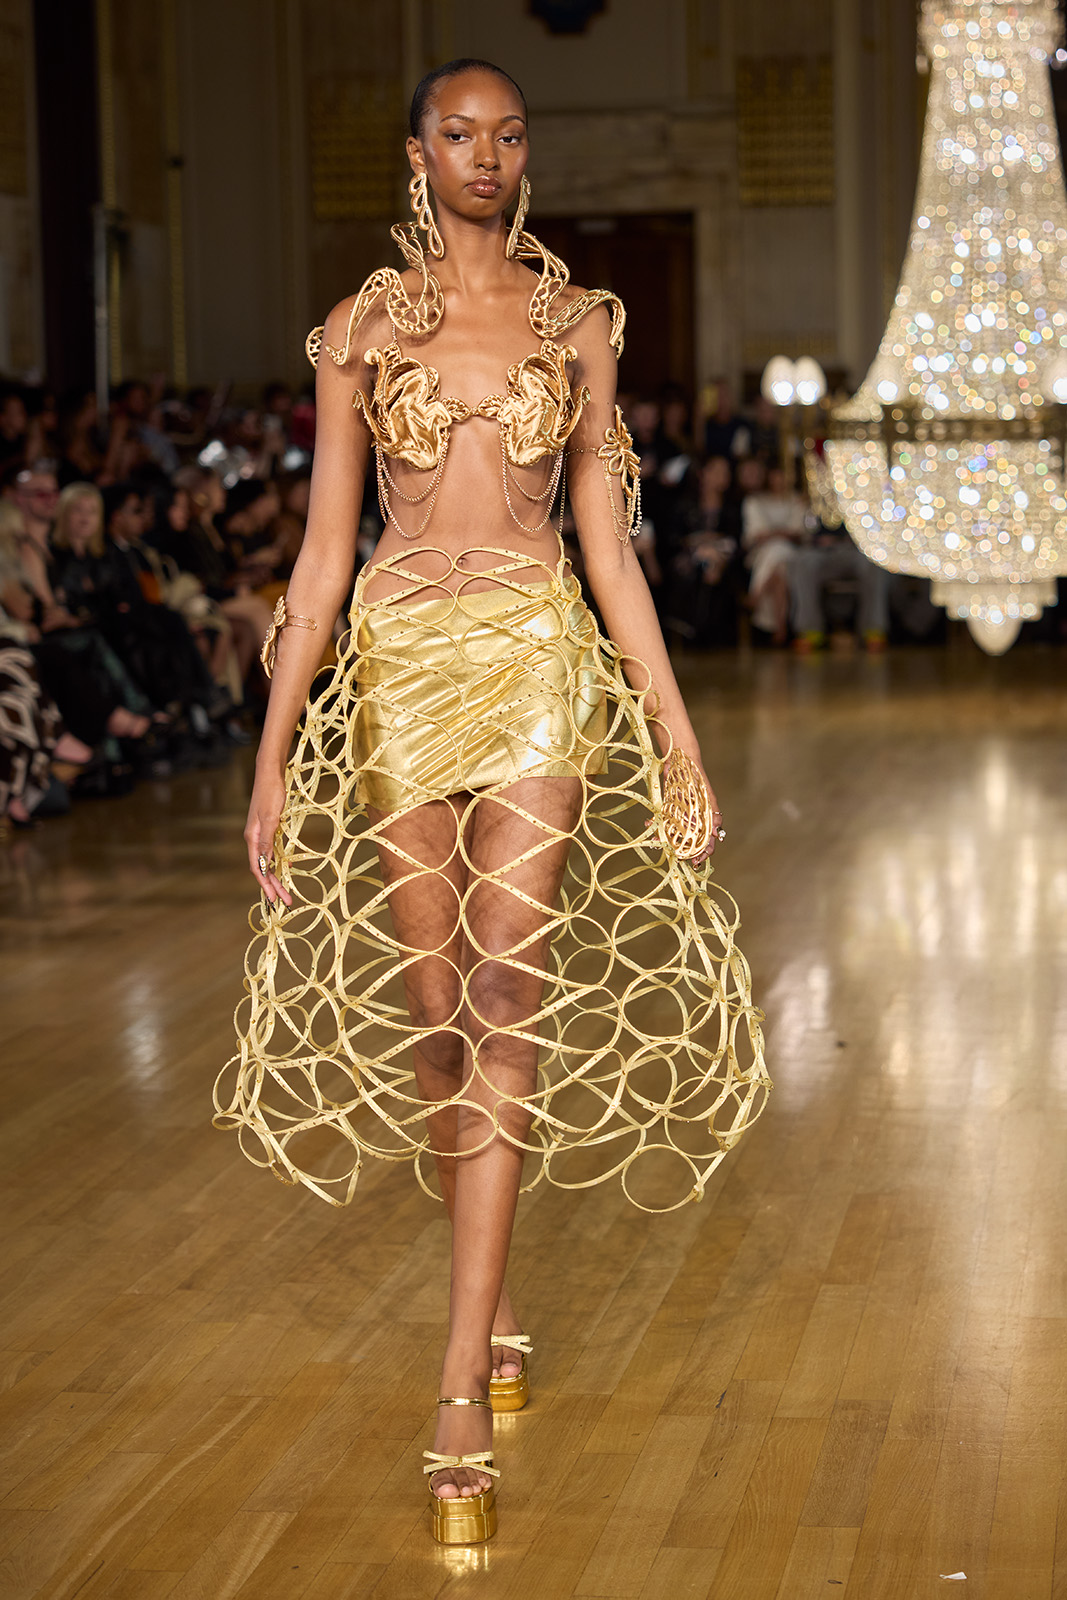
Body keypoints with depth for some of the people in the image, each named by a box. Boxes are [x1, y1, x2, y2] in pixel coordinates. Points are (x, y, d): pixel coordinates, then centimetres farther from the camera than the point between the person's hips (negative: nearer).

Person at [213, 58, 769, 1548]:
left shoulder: (578, 320, 8)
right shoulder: (365, 325, 7)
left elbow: (609, 537, 9)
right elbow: (324, 548, 5)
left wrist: (677, 734, 5)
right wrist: (275, 753, 0)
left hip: (538, 658, -1)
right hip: (399, 667, 1)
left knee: (511, 991, -11)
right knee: (431, 1004, 4)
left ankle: (464, 1388, -11)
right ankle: (496, 1296, 27)